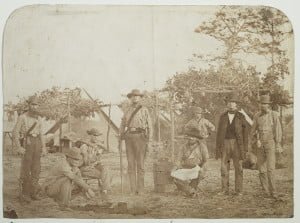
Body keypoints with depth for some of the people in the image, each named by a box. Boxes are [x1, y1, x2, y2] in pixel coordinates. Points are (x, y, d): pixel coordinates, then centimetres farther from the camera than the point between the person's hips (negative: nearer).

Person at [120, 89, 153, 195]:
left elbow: (149, 125, 3)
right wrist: (121, 137, 6)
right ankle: (133, 189, 6)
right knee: (131, 163, 2)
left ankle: (140, 189, 1)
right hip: (129, 137, 4)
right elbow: (122, 125, 19)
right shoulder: (127, 111, 18)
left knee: (140, 164, -3)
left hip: (140, 136, -3)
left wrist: (149, 139, -5)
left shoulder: (144, 110, 7)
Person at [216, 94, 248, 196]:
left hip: (237, 144, -2)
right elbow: (219, 133, 7)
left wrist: (245, 148, -6)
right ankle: (225, 190, 6)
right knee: (224, 167, -1)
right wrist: (217, 147, 2)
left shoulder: (241, 117, 0)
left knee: (238, 167, 0)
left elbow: (245, 133, 0)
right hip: (225, 144, 2)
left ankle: (239, 190, 8)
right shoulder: (223, 116, 6)